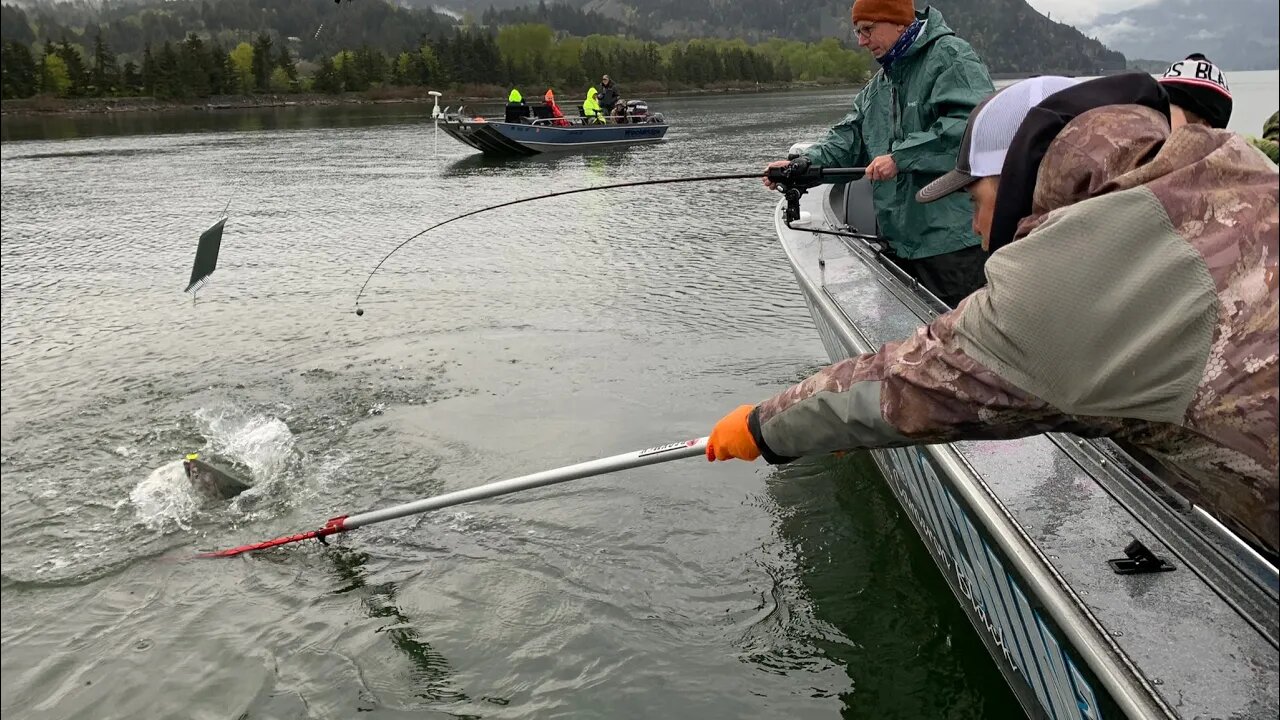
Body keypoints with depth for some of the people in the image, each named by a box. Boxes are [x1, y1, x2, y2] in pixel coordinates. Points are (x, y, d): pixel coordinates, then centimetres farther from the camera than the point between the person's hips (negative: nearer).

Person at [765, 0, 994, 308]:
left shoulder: (950, 57, -7)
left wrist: (901, 157, -23)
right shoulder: (877, 86, 19)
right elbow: (849, 137, 11)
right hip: (898, 242, 8)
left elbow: (969, 124, -21)